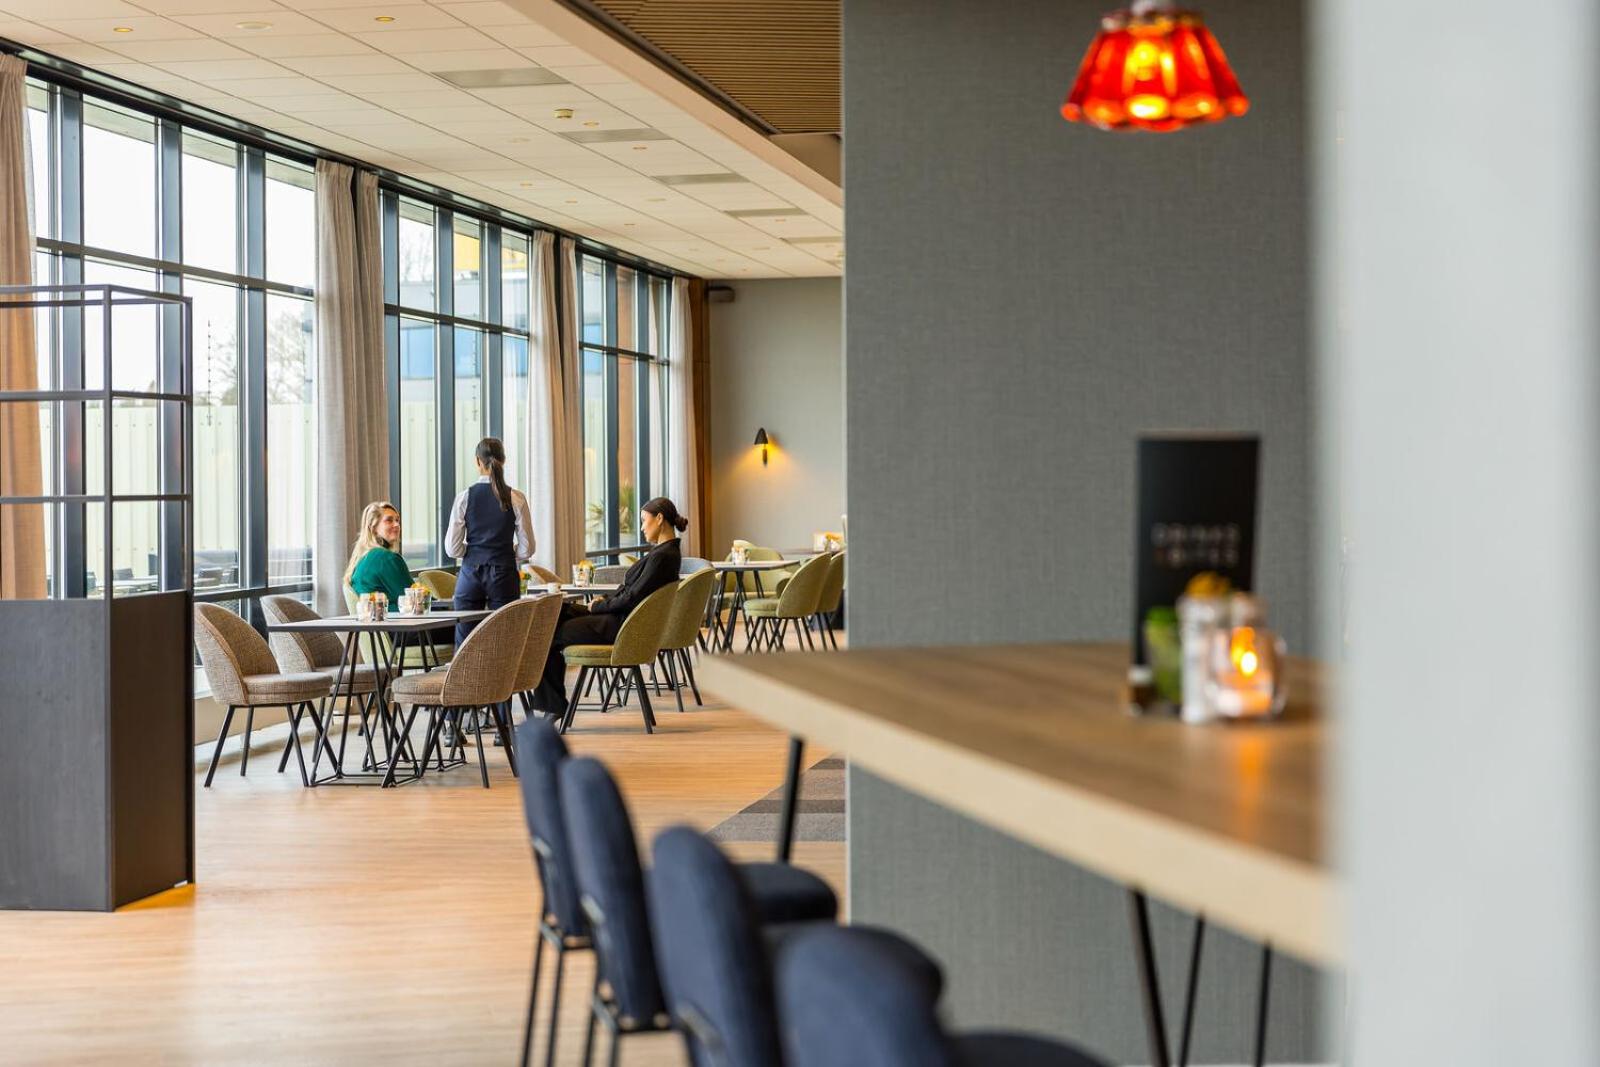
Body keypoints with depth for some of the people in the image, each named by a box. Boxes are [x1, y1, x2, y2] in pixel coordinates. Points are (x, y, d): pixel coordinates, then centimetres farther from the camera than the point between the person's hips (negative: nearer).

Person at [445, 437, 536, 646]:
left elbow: (452, 548, -4)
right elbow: (526, 549, -1)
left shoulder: (464, 497, -5)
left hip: (470, 574, 0)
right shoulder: (516, 499, -5)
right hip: (504, 575, 0)